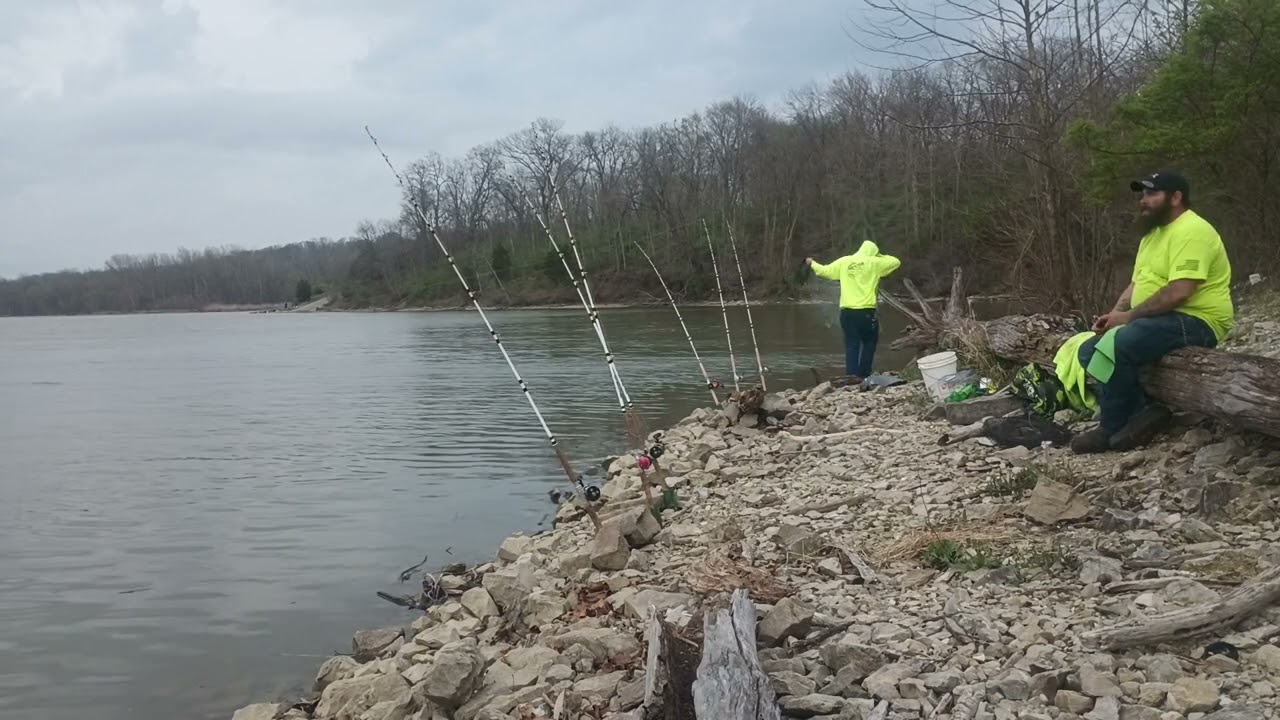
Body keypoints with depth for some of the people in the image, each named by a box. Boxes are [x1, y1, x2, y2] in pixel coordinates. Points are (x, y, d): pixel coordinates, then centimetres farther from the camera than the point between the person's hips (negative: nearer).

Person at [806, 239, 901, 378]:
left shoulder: (844, 261, 7)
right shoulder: (874, 263, 0)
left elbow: (824, 271, 14)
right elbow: (896, 262, 9)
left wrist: (812, 263, 33)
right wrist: (879, 256, 23)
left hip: (847, 311, 3)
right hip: (866, 312, -3)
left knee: (851, 345, 8)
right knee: (869, 343, 14)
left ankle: (851, 376, 1)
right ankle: (863, 375, 10)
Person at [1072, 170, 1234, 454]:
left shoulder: (1190, 231, -15)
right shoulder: (1154, 234, 18)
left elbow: (1179, 292, -26)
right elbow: (1137, 283, 19)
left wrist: (1128, 316, -19)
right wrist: (1114, 314, -1)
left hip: (1194, 321, -11)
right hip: (1159, 322, 11)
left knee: (1115, 345, -31)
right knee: (1090, 351, 1)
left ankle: (1112, 430, -16)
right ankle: (1143, 410, -7)